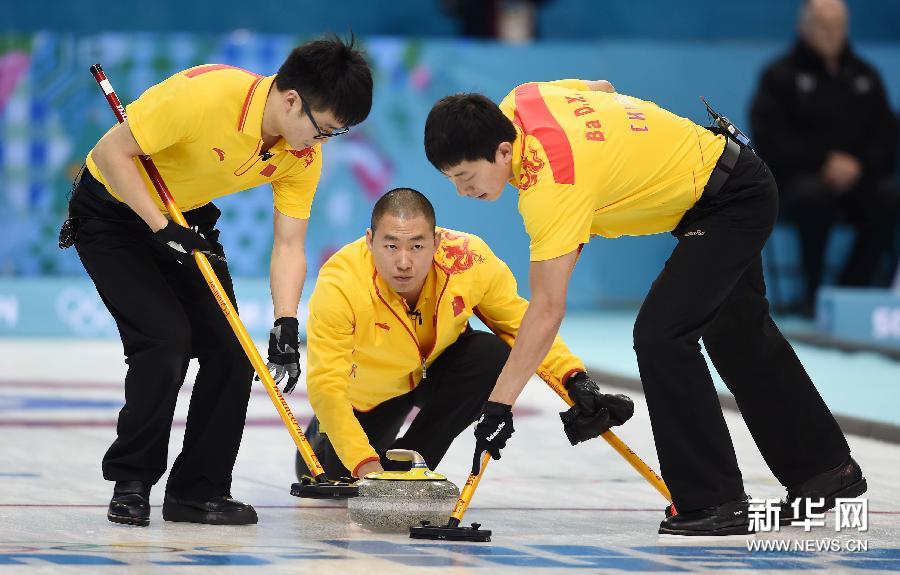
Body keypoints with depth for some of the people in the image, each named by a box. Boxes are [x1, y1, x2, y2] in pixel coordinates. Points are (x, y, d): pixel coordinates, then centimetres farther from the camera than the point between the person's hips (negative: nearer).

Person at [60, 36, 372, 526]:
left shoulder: (304, 155, -14)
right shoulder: (206, 94, -35)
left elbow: (289, 246, -9)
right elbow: (112, 151, -28)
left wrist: (286, 326, -23)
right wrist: (162, 228, -30)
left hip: (188, 219, 7)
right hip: (113, 210, -6)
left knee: (229, 350, -4)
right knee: (166, 339, -20)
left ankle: (199, 490, 9)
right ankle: (130, 484, -4)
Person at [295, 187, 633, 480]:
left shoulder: (470, 262, -31)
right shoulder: (339, 284, -37)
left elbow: (522, 324, -15)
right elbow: (326, 386, -37)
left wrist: (576, 381, -30)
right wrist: (364, 464, -48)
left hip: (438, 367, 1)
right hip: (367, 391, -1)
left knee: (494, 356, -26)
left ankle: (407, 466, -11)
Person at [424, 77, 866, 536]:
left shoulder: (552, 182, -34)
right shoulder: (519, 104, -11)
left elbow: (547, 310, -34)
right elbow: (602, 89, 12)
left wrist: (498, 406, -33)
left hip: (734, 201, -10)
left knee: (660, 335, -20)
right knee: (740, 336, 23)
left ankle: (715, 502, -11)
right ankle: (827, 468, 39)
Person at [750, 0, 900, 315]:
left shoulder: (864, 76, 15)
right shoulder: (781, 75, 3)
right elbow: (771, 137, -7)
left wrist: (859, 165, -12)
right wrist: (823, 163, -17)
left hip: (857, 178, 3)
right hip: (797, 179, -3)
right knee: (815, 196, -38)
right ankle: (813, 292, -23)